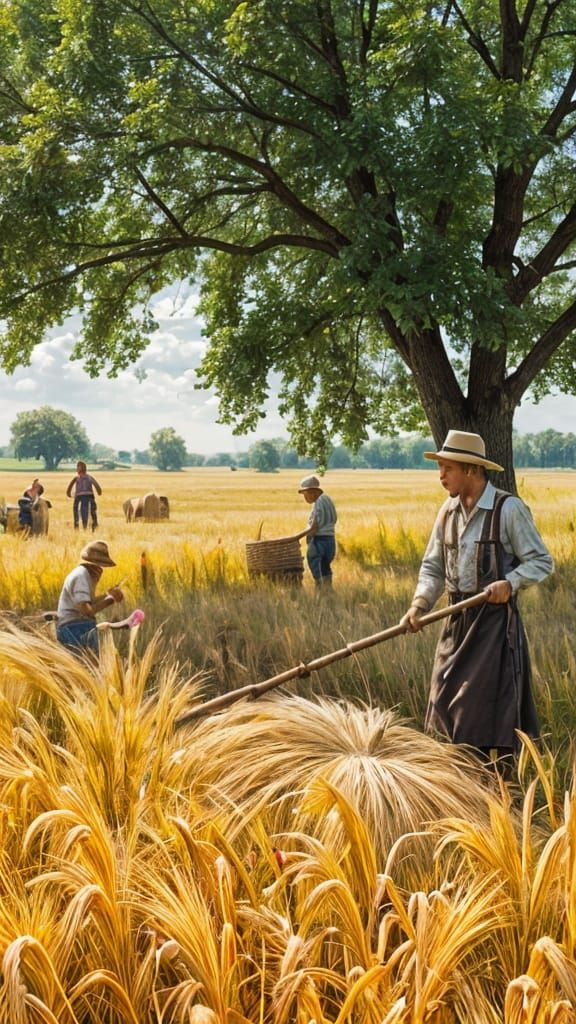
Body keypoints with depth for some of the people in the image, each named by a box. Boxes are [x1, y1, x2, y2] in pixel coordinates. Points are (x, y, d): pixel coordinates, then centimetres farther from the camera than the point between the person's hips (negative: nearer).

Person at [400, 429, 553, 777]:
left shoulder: (509, 508, -11)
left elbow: (542, 562, -7)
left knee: (489, 705, -4)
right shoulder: (449, 510, 8)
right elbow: (433, 566, 11)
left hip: (496, 620, -6)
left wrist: (510, 582, -25)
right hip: (458, 618, 6)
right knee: (447, 703, 9)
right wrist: (419, 605, -5)